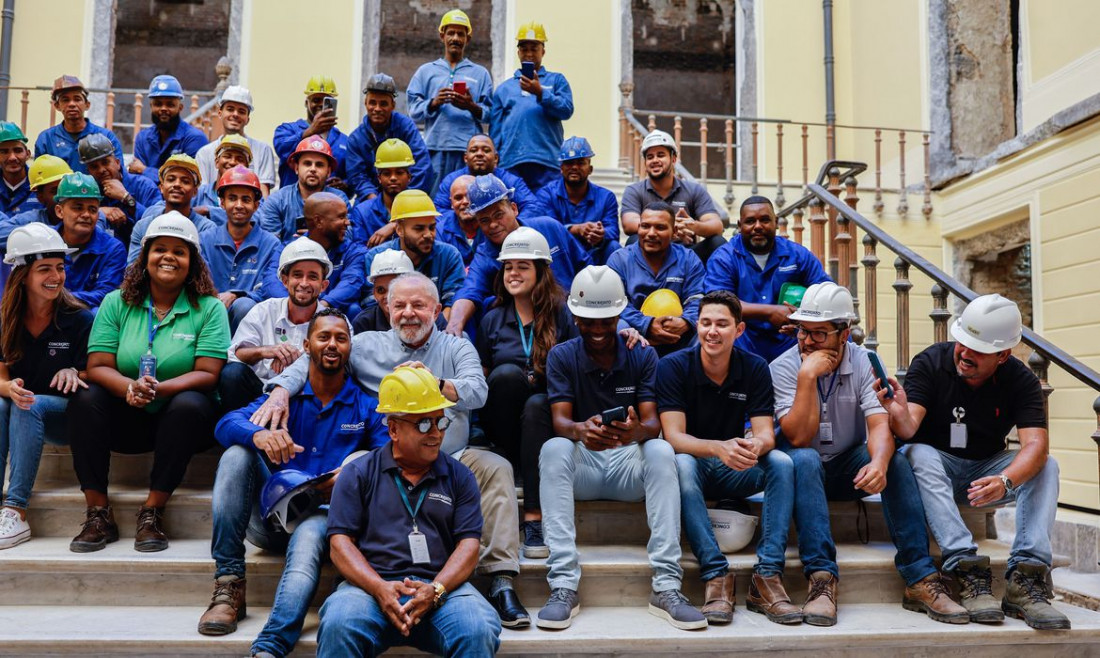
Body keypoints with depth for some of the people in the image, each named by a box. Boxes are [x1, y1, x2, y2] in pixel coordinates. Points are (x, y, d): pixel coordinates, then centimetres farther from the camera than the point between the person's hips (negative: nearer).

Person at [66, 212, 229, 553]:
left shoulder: (209, 308, -3)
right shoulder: (117, 303, 4)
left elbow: (207, 374, -12)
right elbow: (97, 367, -4)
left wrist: (158, 390, -29)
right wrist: (130, 388, -27)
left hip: (182, 420, -2)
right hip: (128, 419, 3)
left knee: (188, 404, -33)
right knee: (85, 400, -23)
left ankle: (152, 513, -23)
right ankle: (98, 514, -18)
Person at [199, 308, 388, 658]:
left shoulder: (366, 406, 7)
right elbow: (226, 424, -7)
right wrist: (259, 435, -31)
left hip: (321, 515, -3)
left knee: (309, 538, -36)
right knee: (237, 454, -20)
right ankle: (228, 585, -22)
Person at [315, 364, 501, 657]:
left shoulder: (459, 477, 14)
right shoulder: (358, 474, 12)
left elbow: (469, 544, 6)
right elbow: (340, 541, 4)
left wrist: (435, 590, -13)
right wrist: (380, 588, -14)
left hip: (443, 586, 1)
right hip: (371, 586, 0)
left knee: (478, 631, -30)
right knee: (338, 626, -33)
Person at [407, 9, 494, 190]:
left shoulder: (481, 73, 16)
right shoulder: (426, 71, 18)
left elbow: (490, 114, 6)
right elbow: (414, 111, 8)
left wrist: (472, 107, -13)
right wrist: (434, 103, -10)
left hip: (470, 150, 0)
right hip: (435, 148, 1)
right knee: (434, 200, -4)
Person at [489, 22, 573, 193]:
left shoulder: (556, 80, 16)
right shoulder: (504, 88, 20)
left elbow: (567, 110, 0)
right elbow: (495, 129, 16)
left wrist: (540, 93, -13)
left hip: (546, 160, -2)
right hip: (510, 162, 2)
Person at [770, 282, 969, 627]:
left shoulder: (865, 363, -6)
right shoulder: (783, 367, -11)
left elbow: (881, 425, -21)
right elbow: (798, 437, -21)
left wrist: (879, 462, -43)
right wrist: (808, 377, -28)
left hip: (851, 468, 2)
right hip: (806, 470, -2)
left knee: (896, 460, -27)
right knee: (805, 460, -35)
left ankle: (920, 579, -28)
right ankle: (822, 579, -41)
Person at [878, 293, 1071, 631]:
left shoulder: (1021, 380, -10)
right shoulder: (930, 363, -14)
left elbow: (1036, 445, -23)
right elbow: (909, 429, -25)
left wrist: (1005, 480, -44)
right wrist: (899, 414, -50)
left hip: (986, 469, 2)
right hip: (938, 465, -2)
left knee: (1046, 467, -22)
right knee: (920, 454, -34)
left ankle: (1026, 577, -30)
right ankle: (968, 571, -41)